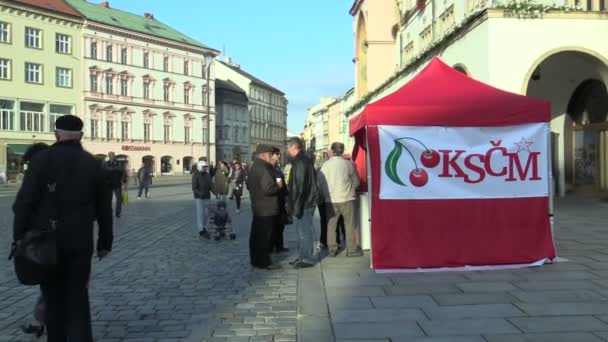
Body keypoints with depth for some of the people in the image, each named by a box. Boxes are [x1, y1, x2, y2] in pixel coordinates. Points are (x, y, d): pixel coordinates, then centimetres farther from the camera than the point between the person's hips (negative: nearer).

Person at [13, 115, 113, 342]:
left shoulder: (41, 159, -4)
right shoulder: (92, 163, 3)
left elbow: (25, 201, -10)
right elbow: (104, 208, 7)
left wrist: (20, 237, -3)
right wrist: (105, 241, 15)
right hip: (80, 243, 1)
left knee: (53, 296, 15)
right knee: (78, 298, 5)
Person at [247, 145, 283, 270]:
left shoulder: (254, 167, 14)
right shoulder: (264, 168, -20)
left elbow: (249, 185, 23)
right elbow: (268, 188, -28)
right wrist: (278, 186, -11)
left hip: (257, 207, 10)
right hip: (267, 209, -10)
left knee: (256, 234, 16)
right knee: (265, 236, -4)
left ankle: (256, 259, 25)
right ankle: (264, 261, 1)